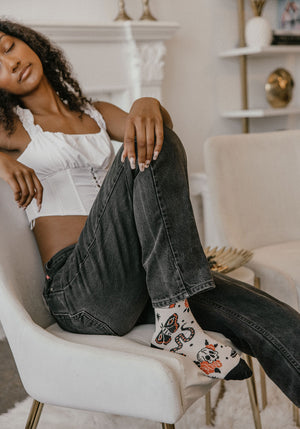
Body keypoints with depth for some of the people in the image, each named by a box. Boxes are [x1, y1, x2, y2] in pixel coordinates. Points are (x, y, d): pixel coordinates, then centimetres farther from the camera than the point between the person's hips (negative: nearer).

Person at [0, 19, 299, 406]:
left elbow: (160, 132, 2)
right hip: (77, 289, -5)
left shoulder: (96, 114, 23)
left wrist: (147, 105, -21)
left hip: (139, 280, 5)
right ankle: (174, 322, -29)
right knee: (151, 154, -27)